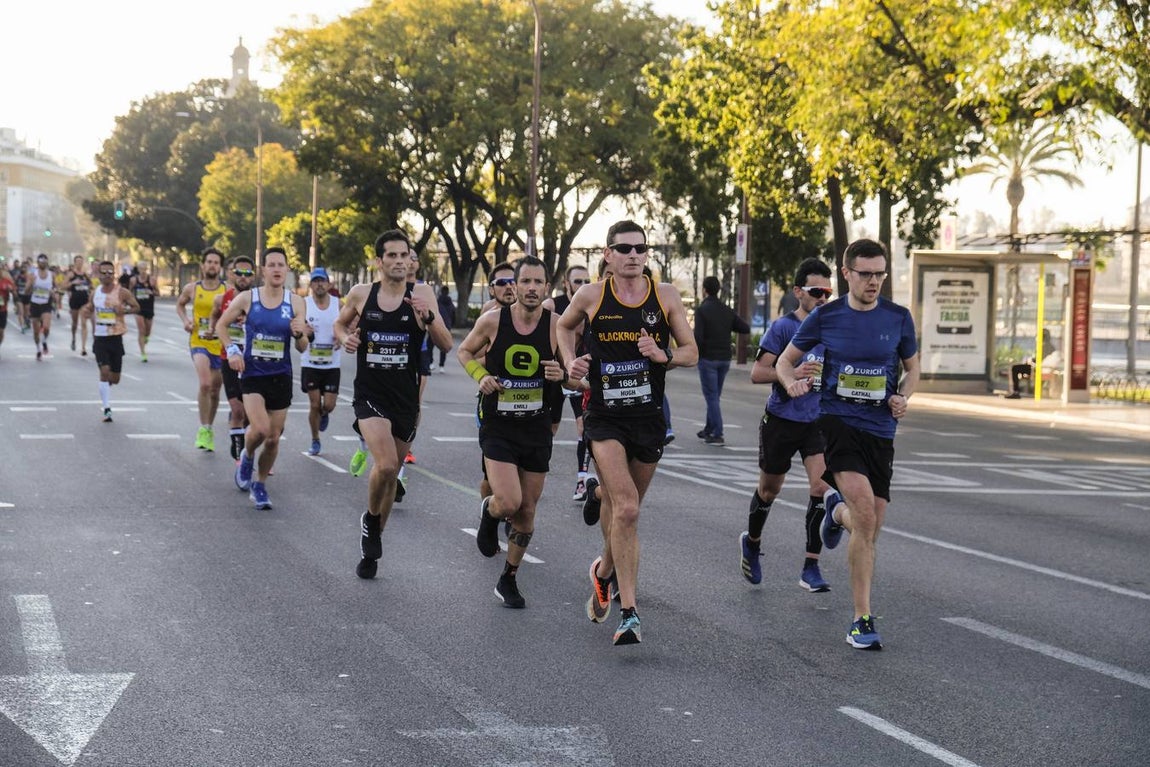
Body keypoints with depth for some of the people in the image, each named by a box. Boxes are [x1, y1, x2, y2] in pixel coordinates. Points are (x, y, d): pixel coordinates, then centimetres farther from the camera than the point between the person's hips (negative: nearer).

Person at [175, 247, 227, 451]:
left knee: (215, 391, 13)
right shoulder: (191, 289, 2)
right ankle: (204, 429, -13)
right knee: (205, 384, -23)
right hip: (198, 342, -1)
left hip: (220, 345, 1)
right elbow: (179, 304, 21)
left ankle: (209, 429, 32)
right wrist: (185, 320, 3)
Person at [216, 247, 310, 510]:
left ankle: (259, 486, 26)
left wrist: (300, 334, -22)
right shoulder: (247, 298, -5)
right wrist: (231, 350, -5)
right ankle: (246, 457, 13)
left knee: (273, 438, 6)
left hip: (281, 377, 2)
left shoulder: (295, 302, -1)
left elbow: (302, 348, -1)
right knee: (260, 428, -21)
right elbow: (221, 325, 9)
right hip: (252, 373, -2)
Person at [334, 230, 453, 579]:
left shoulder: (422, 294, -4)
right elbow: (339, 324, 18)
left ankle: (371, 547, 32)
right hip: (370, 395, -2)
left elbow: (446, 344, -9)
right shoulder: (361, 294, -1)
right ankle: (371, 519, 6)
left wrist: (427, 316, -26)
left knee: (391, 473, 13)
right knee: (385, 465, -24)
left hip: (406, 398, 2)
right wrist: (344, 338, -5)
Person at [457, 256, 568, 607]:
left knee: (526, 511, 9)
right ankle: (488, 512, 18)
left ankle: (508, 579, 28)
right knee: (508, 502, -19)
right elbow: (465, 351, 9)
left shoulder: (557, 325, -7)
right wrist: (480, 376, -10)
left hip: (538, 430, 2)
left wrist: (562, 374, -20)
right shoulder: (492, 321, -9)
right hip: (498, 429, -2)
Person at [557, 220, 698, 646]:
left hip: (649, 417, 3)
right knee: (625, 507, -19)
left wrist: (663, 355, -17)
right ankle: (629, 613, -17)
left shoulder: (665, 296, -1)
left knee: (621, 508, 16)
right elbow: (565, 326, 18)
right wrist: (570, 362, 1)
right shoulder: (591, 297, -3)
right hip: (605, 418, -2)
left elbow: (691, 353, 3)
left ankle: (605, 570, 47)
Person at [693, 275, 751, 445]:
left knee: (712, 396, -4)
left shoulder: (702, 310, -11)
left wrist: (696, 354, -3)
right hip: (725, 359, 6)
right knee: (714, 396, 17)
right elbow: (746, 328, 5)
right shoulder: (727, 310, 7)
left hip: (708, 359, -6)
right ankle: (708, 430, 26)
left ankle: (717, 434, -10)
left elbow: (698, 336, -19)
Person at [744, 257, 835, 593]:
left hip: (819, 421, 3)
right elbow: (757, 373, -15)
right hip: (782, 420, -3)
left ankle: (811, 568, -10)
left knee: (822, 484, -15)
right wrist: (793, 372, -29)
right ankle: (752, 542, 42)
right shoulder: (782, 327, -9)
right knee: (770, 488, 13)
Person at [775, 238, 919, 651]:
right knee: (866, 516, -22)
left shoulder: (898, 318, 4)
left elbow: (912, 368, 17)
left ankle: (837, 511, 46)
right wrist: (791, 381, -13)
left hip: (880, 429, 4)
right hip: (837, 420, -4)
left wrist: (902, 397, -3)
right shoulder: (825, 316, 0)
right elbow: (785, 360, 10)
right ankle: (863, 619, -15)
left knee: (870, 529, 8)